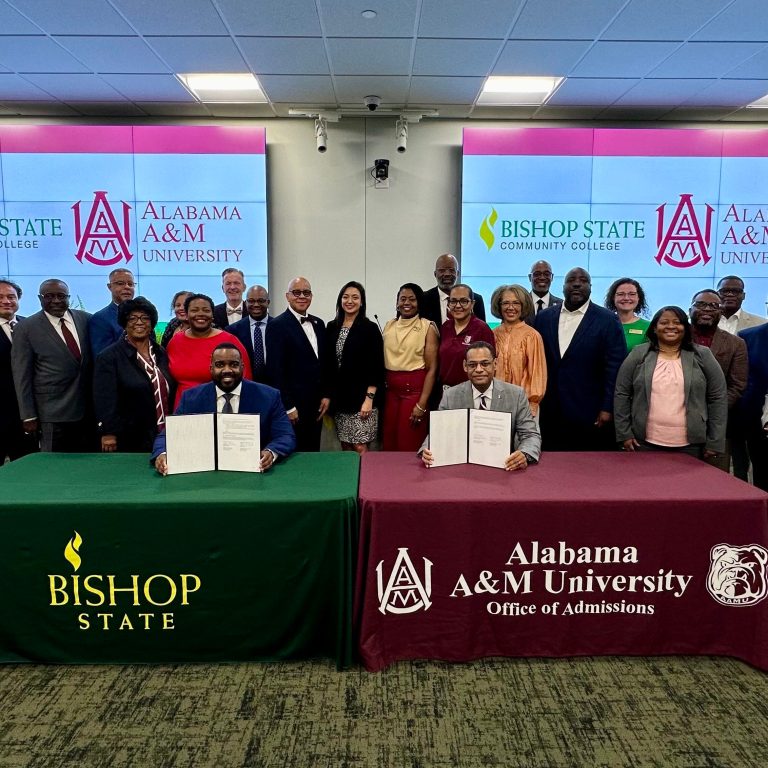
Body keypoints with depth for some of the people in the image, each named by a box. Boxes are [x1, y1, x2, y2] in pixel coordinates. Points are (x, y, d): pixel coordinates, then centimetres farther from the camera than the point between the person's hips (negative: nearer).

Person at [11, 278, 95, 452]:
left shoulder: (86, 319, 6)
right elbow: (22, 376, -1)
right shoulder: (26, 328, -1)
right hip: (53, 414, -3)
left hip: (89, 411, 3)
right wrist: (28, 416, -4)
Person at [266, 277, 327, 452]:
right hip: (293, 405, -6)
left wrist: (325, 395, 8)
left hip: (316, 403, 6)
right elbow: (276, 370, -12)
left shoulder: (318, 324, 12)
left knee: (313, 452, 11)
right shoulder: (278, 325, -9)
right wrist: (288, 407, -14)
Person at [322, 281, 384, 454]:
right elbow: (326, 364, 10)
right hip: (338, 398, 4)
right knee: (345, 448, 10)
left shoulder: (370, 328, -5)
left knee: (360, 448, -5)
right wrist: (327, 395, 6)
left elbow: (376, 366, -8)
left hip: (361, 398, -4)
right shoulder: (331, 327, 8)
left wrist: (369, 398, -14)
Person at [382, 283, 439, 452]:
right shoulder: (389, 325, 9)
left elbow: (432, 369, -8)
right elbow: (384, 361, 14)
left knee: (409, 446, 1)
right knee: (388, 444, 8)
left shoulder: (428, 327, -4)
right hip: (391, 390, 4)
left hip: (415, 390, -4)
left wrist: (422, 404, -13)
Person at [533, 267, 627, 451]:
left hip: (590, 416, -3)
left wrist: (607, 408, -10)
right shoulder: (543, 317, 8)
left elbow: (615, 368, -5)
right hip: (549, 415, 3)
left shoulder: (607, 320, -1)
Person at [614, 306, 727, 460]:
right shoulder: (639, 355, 2)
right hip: (645, 443, 0)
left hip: (689, 445, 0)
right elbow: (622, 394, 3)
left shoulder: (702, 356, 2)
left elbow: (718, 398, 3)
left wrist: (714, 442, -1)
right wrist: (624, 434, -2)